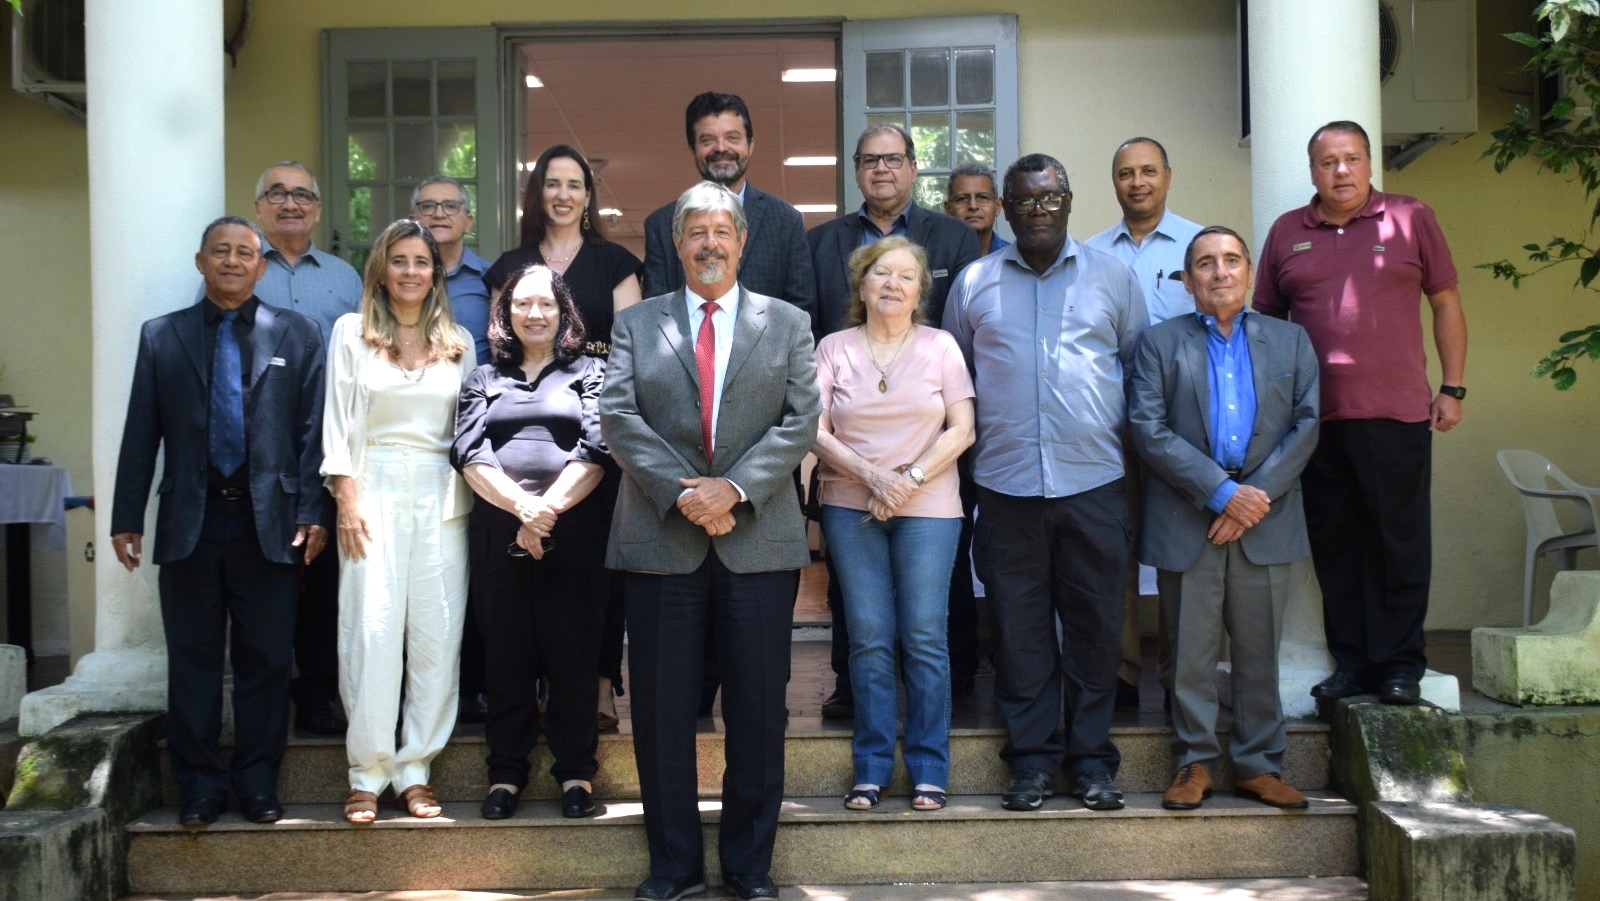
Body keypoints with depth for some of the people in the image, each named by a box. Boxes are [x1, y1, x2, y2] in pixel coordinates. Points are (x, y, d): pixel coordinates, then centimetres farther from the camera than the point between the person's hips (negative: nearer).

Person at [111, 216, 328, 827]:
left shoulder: (297, 335, 5)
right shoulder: (162, 337, 8)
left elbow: (313, 429, 2)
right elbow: (141, 434, 6)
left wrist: (313, 513, -5)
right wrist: (127, 517, 2)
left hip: (269, 521, -1)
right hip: (190, 521, 1)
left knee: (266, 659, 5)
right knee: (192, 658, 6)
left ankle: (257, 781, 17)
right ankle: (200, 783, 17)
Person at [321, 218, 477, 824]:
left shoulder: (458, 342, 13)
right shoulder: (352, 332, 7)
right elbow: (338, 421, 3)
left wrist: (473, 496, 3)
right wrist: (346, 499, -6)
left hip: (441, 495, 2)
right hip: (374, 491, -2)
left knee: (437, 632, -1)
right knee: (372, 628, -8)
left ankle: (414, 768, 8)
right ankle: (367, 773, 1)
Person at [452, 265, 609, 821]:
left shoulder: (589, 373, 11)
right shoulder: (483, 379, 16)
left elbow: (596, 450, -2)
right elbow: (469, 455, 2)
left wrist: (549, 508, -14)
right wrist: (522, 506, -13)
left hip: (574, 529, -2)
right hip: (497, 532, 2)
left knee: (572, 650, -1)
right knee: (505, 653, 4)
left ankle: (576, 771, 8)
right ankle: (506, 772, 12)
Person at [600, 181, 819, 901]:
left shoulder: (787, 323, 10)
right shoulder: (636, 323, 10)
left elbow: (801, 420, 0)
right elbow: (618, 418, -1)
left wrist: (735, 487, -13)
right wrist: (681, 491, -13)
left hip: (759, 539, 0)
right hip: (660, 539, 0)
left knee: (758, 711, 4)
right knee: (662, 710, 4)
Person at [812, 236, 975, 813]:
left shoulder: (940, 347, 6)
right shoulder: (834, 349, 7)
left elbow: (961, 429, 0)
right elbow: (816, 430, 0)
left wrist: (911, 479, -11)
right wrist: (871, 475, -13)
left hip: (928, 507, 0)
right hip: (851, 506, 1)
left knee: (924, 637, -2)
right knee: (869, 638, 1)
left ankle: (929, 770, 7)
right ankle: (871, 769, 9)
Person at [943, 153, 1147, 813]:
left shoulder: (1111, 276, 9)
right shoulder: (974, 282, 9)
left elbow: (1141, 364, 14)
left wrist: (1124, 427, 7)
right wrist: (971, 437, 9)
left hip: (1093, 481, 0)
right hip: (1006, 485, 0)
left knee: (1096, 625, 3)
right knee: (1019, 628, 3)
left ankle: (1092, 757, 14)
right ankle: (1032, 758, 13)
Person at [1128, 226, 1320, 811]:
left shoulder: (1290, 341, 14)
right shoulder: (1159, 343, 7)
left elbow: (1306, 424, 5)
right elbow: (1148, 429, -4)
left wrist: (1260, 494, -8)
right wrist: (1220, 492, -12)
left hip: (1266, 517, 2)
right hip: (1187, 518, -1)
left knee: (1260, 649, 6)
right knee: (1190, 650, 2)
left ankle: (1258, 764, 15)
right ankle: (1194, 763, 12)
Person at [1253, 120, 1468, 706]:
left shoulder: (1411, 219, 4)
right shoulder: (1287, 233, 9)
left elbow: (1446, 304, 7)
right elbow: (1266, 321, 14)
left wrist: (1452, 388, 2)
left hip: (1397, 415, -2)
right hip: (1315, 418, 2)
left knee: (1400, 542, 2)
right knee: (1334, 546, 7)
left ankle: (1401, 665, 12)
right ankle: (1351, 662, 17)